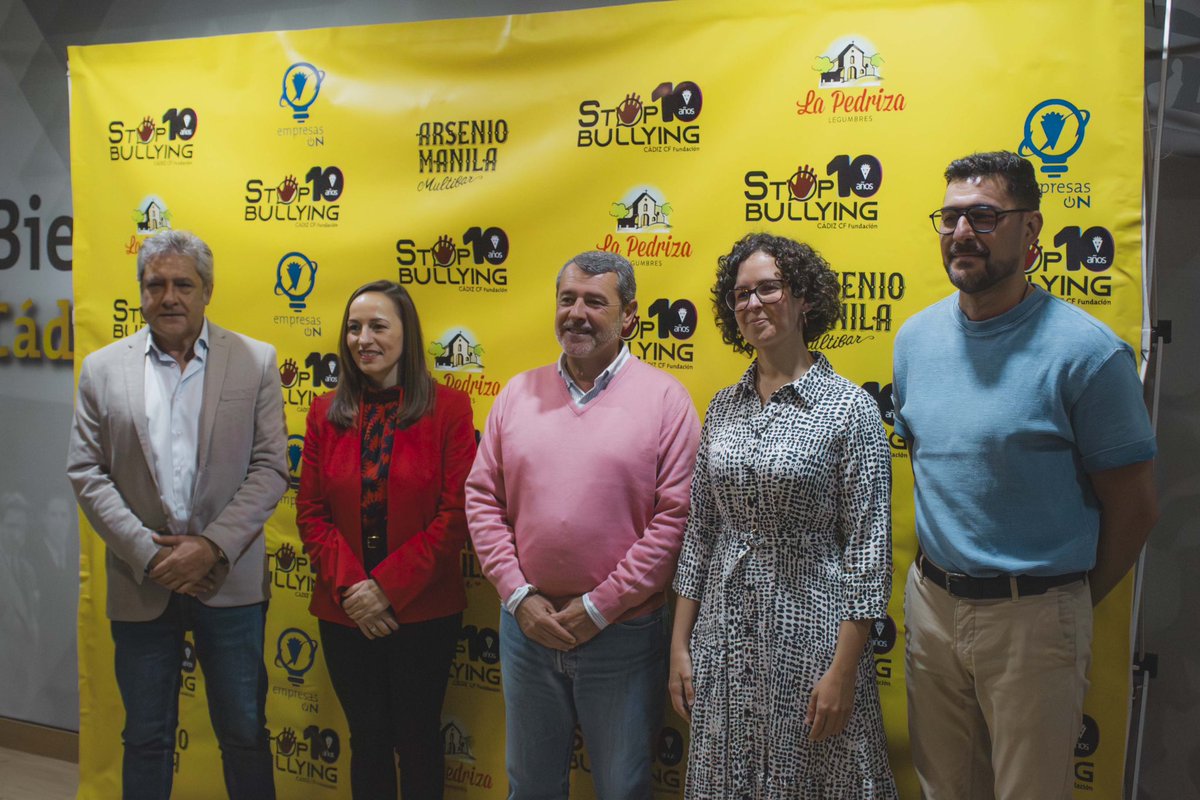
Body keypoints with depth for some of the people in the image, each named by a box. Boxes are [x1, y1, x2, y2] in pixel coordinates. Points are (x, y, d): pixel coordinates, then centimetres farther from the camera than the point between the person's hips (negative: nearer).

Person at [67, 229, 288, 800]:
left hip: (228, 580, -1)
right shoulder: (102, 369, 3)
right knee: (146, 737, 14)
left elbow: (270, 468, -4)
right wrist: (148, 553, -11)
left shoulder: (255, 361, -1)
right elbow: (87, 473, 0)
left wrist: (212, 547, -14)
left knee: (245, 732, 10)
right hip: (142, 583, 1)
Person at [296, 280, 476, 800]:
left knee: (417, 740, 11)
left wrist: (388, 587, -15)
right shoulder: (326, 412, 5)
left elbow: (455, 514, -10)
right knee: (367, 739, 14)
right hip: (344, 613, 3)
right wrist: (350, 586, -12)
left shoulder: (448, 408, -6)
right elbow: (311, 513, 2)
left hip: (423, 610, -3)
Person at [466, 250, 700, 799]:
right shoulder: (519, 393, 5)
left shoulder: (664, 398, -7)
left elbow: (676, 515, -12)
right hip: (526, 626, 4)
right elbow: (482, 496, 4)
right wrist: (518, 595, -6)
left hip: (623, 633, -3)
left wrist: (600, 607, -13)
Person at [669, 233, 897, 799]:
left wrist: (843, 671, -13)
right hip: (723, 631, 5)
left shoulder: (850, 407, -9)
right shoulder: (723, 408, 6)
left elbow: (868, 548, -11)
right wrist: (680, 645, 7)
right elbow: (699, 532, 9)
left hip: (808, 628, -5)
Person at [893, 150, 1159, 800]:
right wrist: (940, 577, 11)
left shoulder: (1087, 351, -15)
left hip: (1032, 617, -5)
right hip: (931, 600, 5)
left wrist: (1069, 602, 0)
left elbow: (1134, 507, -8)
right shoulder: (915, 337, 3)